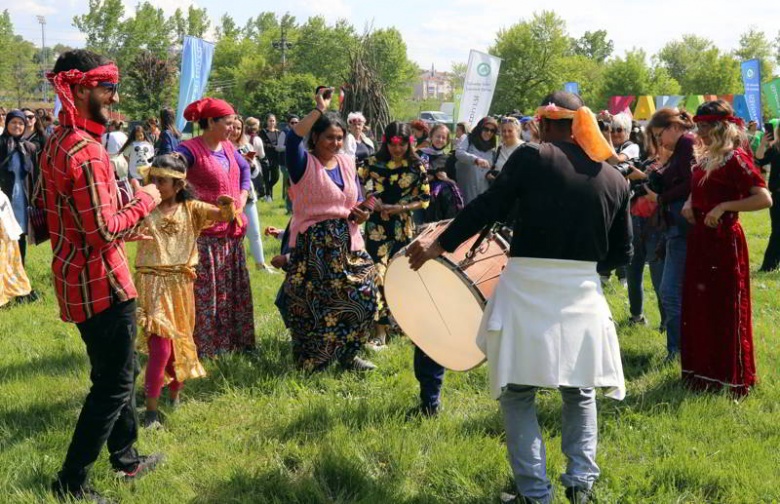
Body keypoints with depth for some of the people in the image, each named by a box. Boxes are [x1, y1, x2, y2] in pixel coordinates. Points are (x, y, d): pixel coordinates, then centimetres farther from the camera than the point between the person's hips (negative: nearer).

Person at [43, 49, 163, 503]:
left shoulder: (58, 143, 10)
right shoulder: (85, 151, -23)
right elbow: (104, 231, -24)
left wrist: (127, 229, 15)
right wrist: (145, 200, -10)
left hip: (80, 281, 10)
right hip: (102, 284, -10)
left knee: (121, 372, 22)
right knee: (114, 384, 1)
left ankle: (126, 458, 36)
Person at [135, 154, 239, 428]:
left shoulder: (190, 209, 3)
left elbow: (223, 216, -4)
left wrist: (228, 206, -26)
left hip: (181, 285, 3)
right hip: (152, 284, -3)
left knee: (180, 343, 15)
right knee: (160, 346, -12)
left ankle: (175, 394, 36)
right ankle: (151, 409, -6)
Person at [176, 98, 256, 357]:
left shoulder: (228, 147, 10)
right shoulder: (190, 150, -14)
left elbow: (245, 169, 25)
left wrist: (241, 201, 10)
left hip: (232, 231, 8)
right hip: (205, 235, -8)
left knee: (235, 289, 15)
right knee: (205, 292, -4)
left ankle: (235, 341, 27)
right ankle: (206, 345, 5)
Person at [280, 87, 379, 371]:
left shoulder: (347, 163, 13)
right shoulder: (305, 164, -6)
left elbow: (358, 199, 21)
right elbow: (293, 139, -27)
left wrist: (361, 214, -3)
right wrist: (319, 110, -24)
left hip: (347, 243, 6)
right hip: (312, 245, -6)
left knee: (361, 295, 0)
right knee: (315, 304, -3)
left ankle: (347, 355, 16)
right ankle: (311, 361, 13)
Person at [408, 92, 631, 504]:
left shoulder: (532, 157, -5)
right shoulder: (615, 180, 6)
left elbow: (488, 207, -9)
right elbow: (622, 253, 11)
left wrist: (438, 245, -1)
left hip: (527, 292, -3)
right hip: (582, 296, 4)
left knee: (518, 394, 9)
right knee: (580, 393, 22)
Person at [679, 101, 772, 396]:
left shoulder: (735, 159, -15)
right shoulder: (705, 157, 10)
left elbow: (764, 199, -22)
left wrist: (724, 207, -23)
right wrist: (690, 203, 7)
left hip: (724, 241, -9)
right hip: (700, 238, 9)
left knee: (726, 310, -1)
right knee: (699, 307, 14)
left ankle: (734, 381, 11)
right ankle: (703, 374, 26)